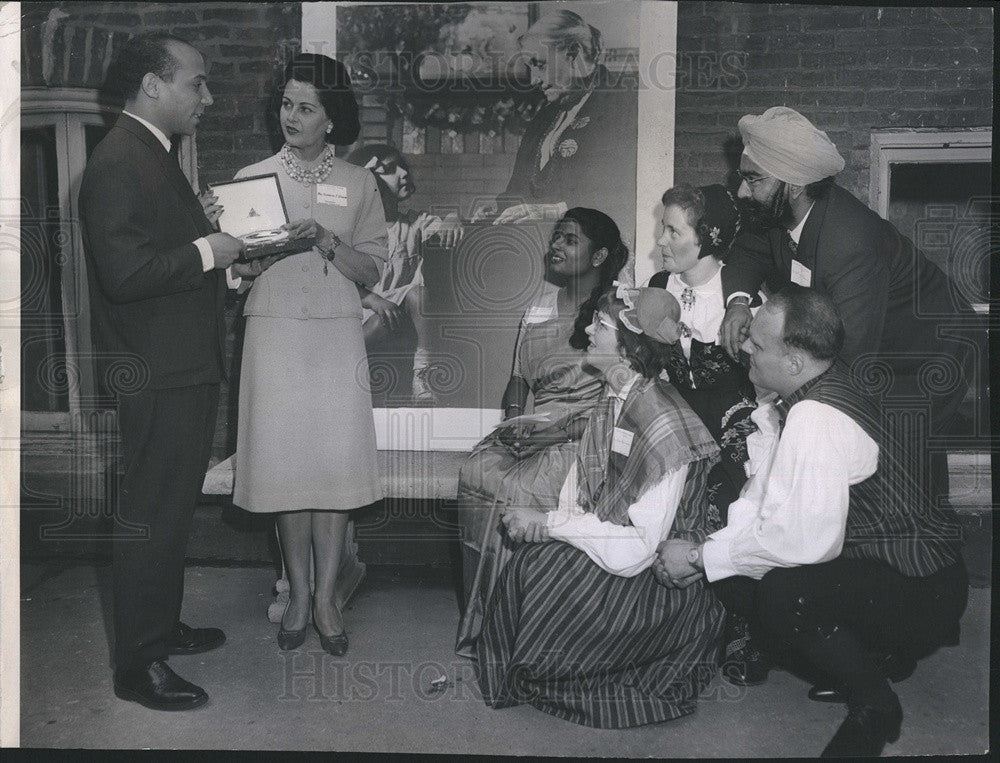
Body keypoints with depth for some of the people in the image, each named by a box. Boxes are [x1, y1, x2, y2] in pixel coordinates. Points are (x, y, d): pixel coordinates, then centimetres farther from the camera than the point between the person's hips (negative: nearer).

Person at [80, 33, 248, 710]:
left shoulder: (155, 155, 17)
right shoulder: (119, 161, -17)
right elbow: (124, 272, -27)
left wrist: (223, 271, 13)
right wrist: (206, 253, -17)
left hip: (187, 369, 10)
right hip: (159, 378, -10)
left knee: (174, 509, 19)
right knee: (151, 517, -1)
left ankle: (162, 625, 35)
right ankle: (137, 665, 12)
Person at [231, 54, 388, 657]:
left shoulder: (358, 183, 7)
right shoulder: (252, 178, 8)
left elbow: (371, 271, 3)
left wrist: (325, 241, -13)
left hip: (336, 335, 0)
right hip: (274, 332, 1)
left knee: (336, 461, -3)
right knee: (285, 461, 2)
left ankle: (326, 596, 10)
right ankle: (299, 593, 17)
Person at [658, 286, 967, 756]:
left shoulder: (816, 418, -28)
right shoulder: (801, 401, 3)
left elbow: (806, 539, -32)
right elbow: (763, 502, 6)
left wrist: (701, 557, -21)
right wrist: (707, 548, -8)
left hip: (920, 594, -9)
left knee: (781, 594, -32)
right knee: (731, 579, -1)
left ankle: (873, 704, -4)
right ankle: (874, 653, 15)